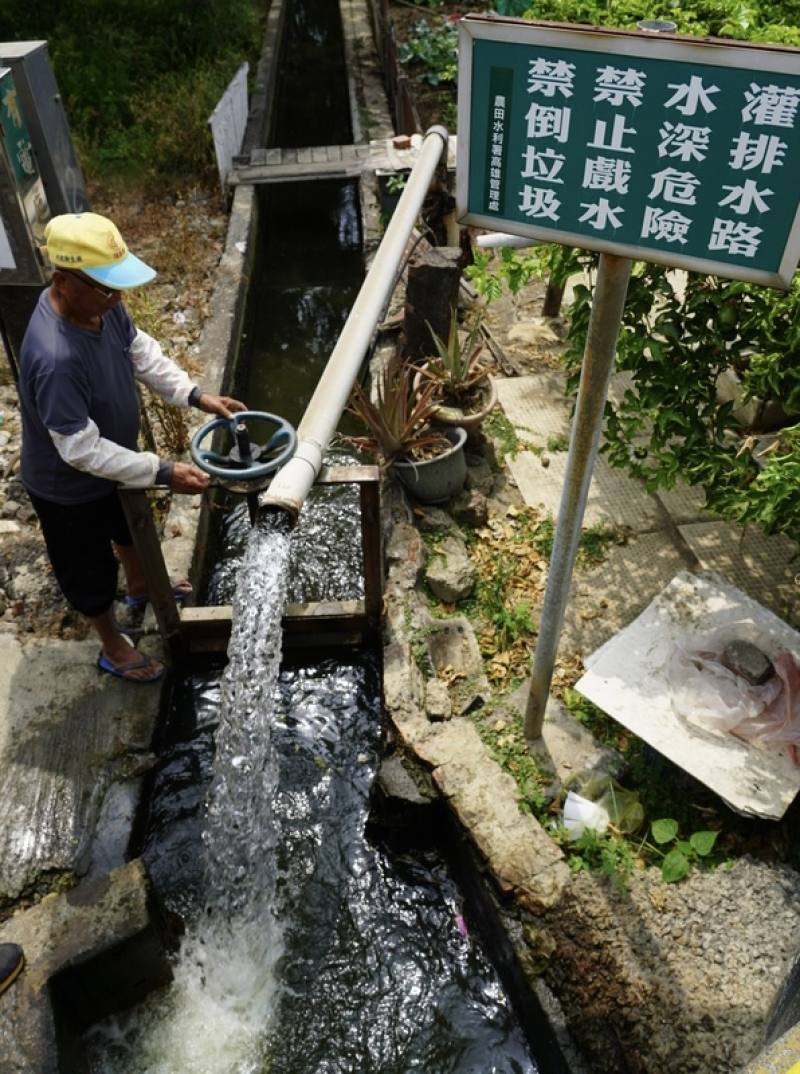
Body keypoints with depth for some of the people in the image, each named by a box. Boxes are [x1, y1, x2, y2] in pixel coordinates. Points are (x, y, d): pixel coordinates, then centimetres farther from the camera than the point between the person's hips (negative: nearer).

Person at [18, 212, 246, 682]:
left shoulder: (98, 301, -16)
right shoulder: (54, 358, -41)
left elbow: (141, 351, 1)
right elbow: (81, 451, -35)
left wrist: (196, 395, -9)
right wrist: (164, 472, -32)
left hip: (114, 457, 8)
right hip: (69, 486, -8)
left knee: (130, 525, 33)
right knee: (91, 569, 17)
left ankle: (140, 586, 64)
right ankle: (113, 647, 43)